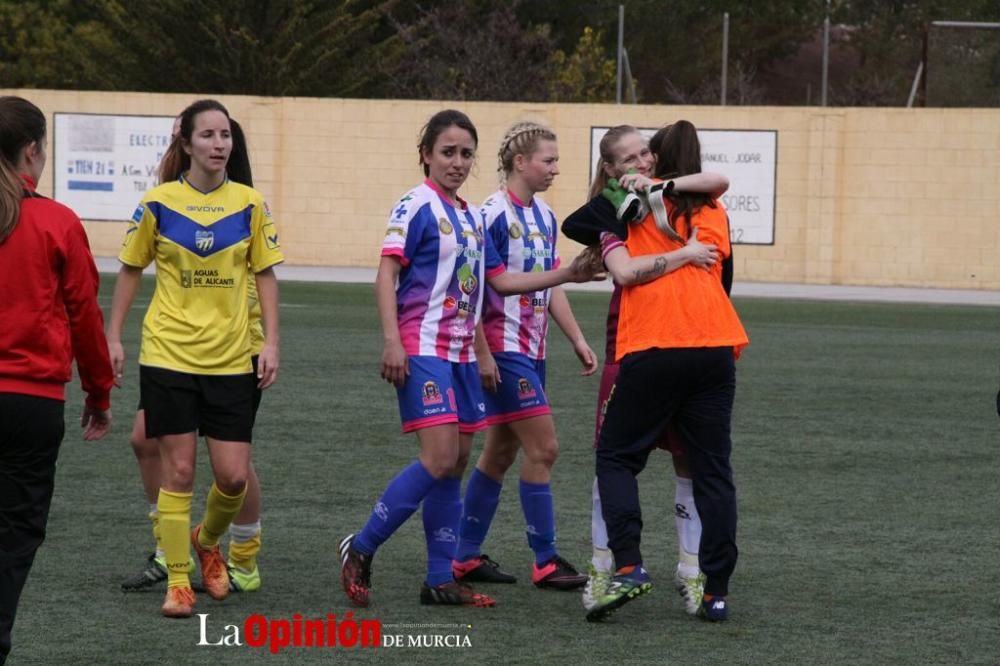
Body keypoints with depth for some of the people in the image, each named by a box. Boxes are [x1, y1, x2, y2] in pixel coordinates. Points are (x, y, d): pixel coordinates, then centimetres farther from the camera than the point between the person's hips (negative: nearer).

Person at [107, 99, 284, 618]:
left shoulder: (249, 204, 1)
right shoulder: (159, 203, -3)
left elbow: (265, 275, 6)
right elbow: (130, 270, 6)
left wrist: (271, 342, -2)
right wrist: (114, 337, 3)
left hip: (231, 359, 2)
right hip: (168, 355, -2)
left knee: (233, 476, -1)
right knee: (178, 470, -3)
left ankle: (207, 541, 30)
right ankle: (178, 583, 7)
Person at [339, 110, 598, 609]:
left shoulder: (471, 217, 15)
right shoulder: (417, 207, -8)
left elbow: (499, 280, 21)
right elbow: (386, 273, -14)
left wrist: (565, 275, 15)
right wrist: (392, 342, -23)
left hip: (461, 353, 8)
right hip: (423, 350, -8)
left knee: (456, 462, 7)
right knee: (439, 459, -17)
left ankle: (441, 580, 12)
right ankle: (360, 550, -7)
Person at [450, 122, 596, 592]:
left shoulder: (545, 217, 12)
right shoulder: (494, 214, -15)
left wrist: (578, 340, 13)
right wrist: (482, 353, -19)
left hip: (532, 350, 9)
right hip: (504, 350, -9)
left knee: (501, 452, 12)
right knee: (542, 448, -9)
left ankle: (466, 557, 18)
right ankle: (545, 562, -3)